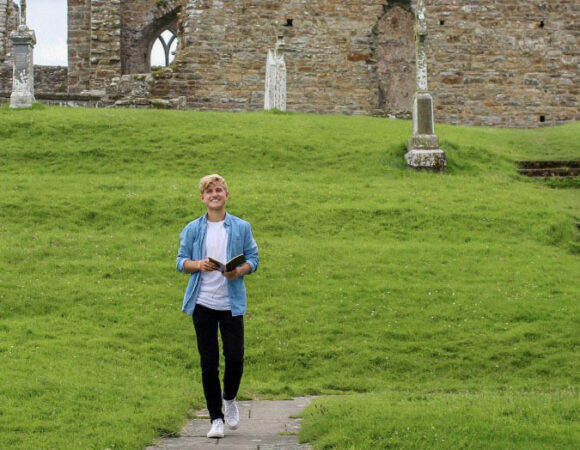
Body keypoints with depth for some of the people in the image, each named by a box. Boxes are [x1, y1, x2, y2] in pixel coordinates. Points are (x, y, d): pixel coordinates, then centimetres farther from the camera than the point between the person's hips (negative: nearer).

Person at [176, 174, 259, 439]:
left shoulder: (241, 227, 4)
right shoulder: (192, 229, 5)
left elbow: (253, 259, 5)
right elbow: (181, 261, 7)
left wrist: (240, 270, -16)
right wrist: (198, 264, -14)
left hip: (232, 303, 0)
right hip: (203, 303, 0)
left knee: (235, 357, -3)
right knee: (208, 361, 2)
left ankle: (230, 398, 29)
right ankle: (216, 418, 12)